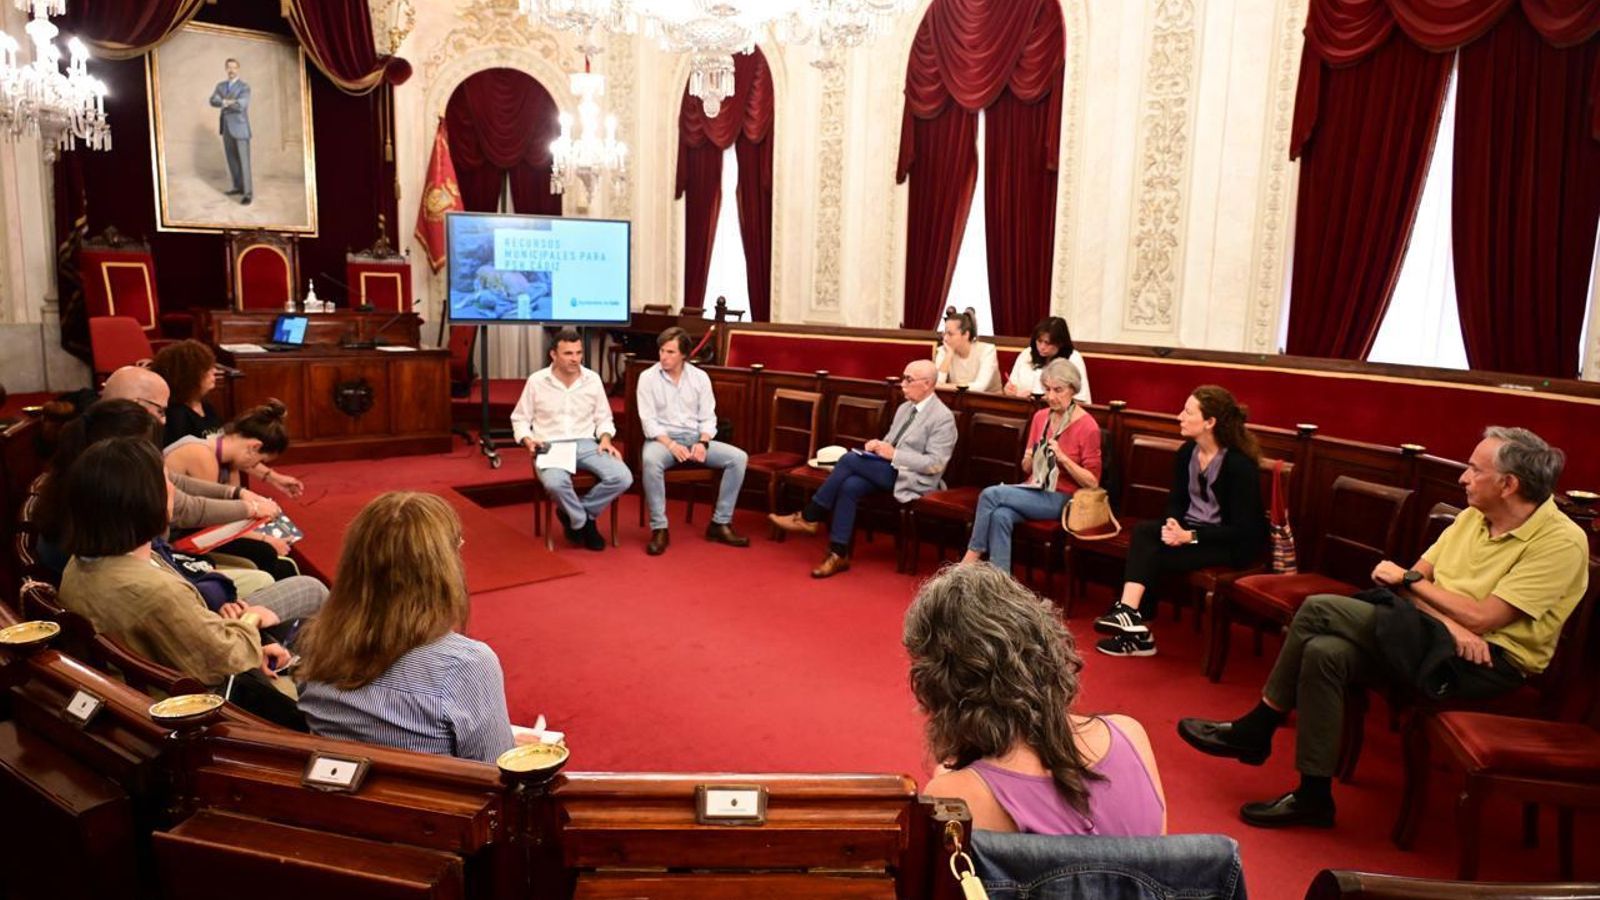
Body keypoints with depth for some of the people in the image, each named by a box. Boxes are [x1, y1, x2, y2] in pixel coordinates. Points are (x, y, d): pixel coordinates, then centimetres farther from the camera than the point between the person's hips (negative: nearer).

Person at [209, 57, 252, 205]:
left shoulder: (244, 87, -8)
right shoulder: (220, 86, 10)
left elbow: (241, 105, -25)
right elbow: (213, 101, -7)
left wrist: (224, 102, -23)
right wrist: (226, 102, -26)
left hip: (240, 128, -7)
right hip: (227, 128, 7)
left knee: (243, 160, -9)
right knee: (231, 158, 12)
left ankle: (247, 193, -9)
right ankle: (238, 187, 23)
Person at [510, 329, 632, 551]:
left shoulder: (593, 379, 6)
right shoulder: (536, 381, 0)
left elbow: (603, 418, 16)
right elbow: (520, 419, 9)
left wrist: (605, 439, -4)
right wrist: (528, 441, -11)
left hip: (585, 444, 3)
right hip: (550, 446, -3)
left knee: (622, 477, -23)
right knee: (555, 483, -38)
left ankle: (573, 514, -2)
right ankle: (582, 522, -7)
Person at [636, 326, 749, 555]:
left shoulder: (700, 377, 5)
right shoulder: (647, 377, -3)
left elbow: (708, 417, 4)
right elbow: (648, 420, -8)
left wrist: (703, 443, -15)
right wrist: (671, 445, -22)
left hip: (695, 438, 3)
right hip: (662, 438, -3)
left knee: (738, 457, -18)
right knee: (650, 460, -39)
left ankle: (720, 523, -11)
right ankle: (659, 528, -27)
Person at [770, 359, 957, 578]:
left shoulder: (943, 418, -10)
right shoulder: (904, 408, 16)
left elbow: (935, 464, -16)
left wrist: (894, 455, -19)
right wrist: (877, 446, -2)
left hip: (913, 479, -7)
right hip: (890, 470, 8)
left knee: (850, 459, -23)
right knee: (849, 486, -23)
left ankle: (808, 518, -13)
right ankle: (839, 554, -22)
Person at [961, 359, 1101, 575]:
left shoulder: (1087, 427, -10)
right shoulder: (1040, 417, 8)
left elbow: (1092, 482, -10)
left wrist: (1062, 458, -23)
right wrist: (1029, 459, -8)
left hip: (1061, 498, -6)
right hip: (1034, 490, 6)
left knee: (991, 494, -24)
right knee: (1001, 515, -29)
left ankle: (970, 560, -14)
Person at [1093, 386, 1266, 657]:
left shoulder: (1239, 464, -21)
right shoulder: (1187, 452, 0)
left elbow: (1242, 529, -21)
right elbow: (1177, 499, 9)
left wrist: (1190, 536, -27)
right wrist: (1172, 524, -15)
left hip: (1235, 544, -7)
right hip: (1191, 529, 7)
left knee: (1155, 555, -24)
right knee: (1143, 530, -20)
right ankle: (1131, 621, -23)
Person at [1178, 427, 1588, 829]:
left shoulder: (1561, 542, -13)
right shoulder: (1473, 517, 10)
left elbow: (1481, 618, -19)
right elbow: (1418, 577, 5)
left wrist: (1409, 579, -7)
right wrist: (1450, 622, -15)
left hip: (1490, 663, -7)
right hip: (1437, 640, 7)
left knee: (1320, 609, -22)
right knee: (1324, 652, -22)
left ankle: (1256, 730, -7)